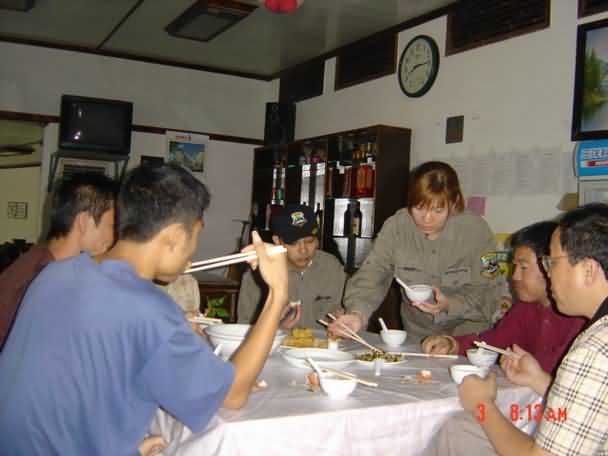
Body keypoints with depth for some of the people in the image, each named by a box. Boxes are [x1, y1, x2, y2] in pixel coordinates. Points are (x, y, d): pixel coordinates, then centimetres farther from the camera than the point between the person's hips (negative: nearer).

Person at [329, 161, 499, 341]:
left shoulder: (477, 231, -10)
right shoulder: (396, 227, -8)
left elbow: (486, 292, -7)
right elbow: (372, 274, -15)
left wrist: (449, 305, -26)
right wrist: (358, 314, -33)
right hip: (416, 336, 2)